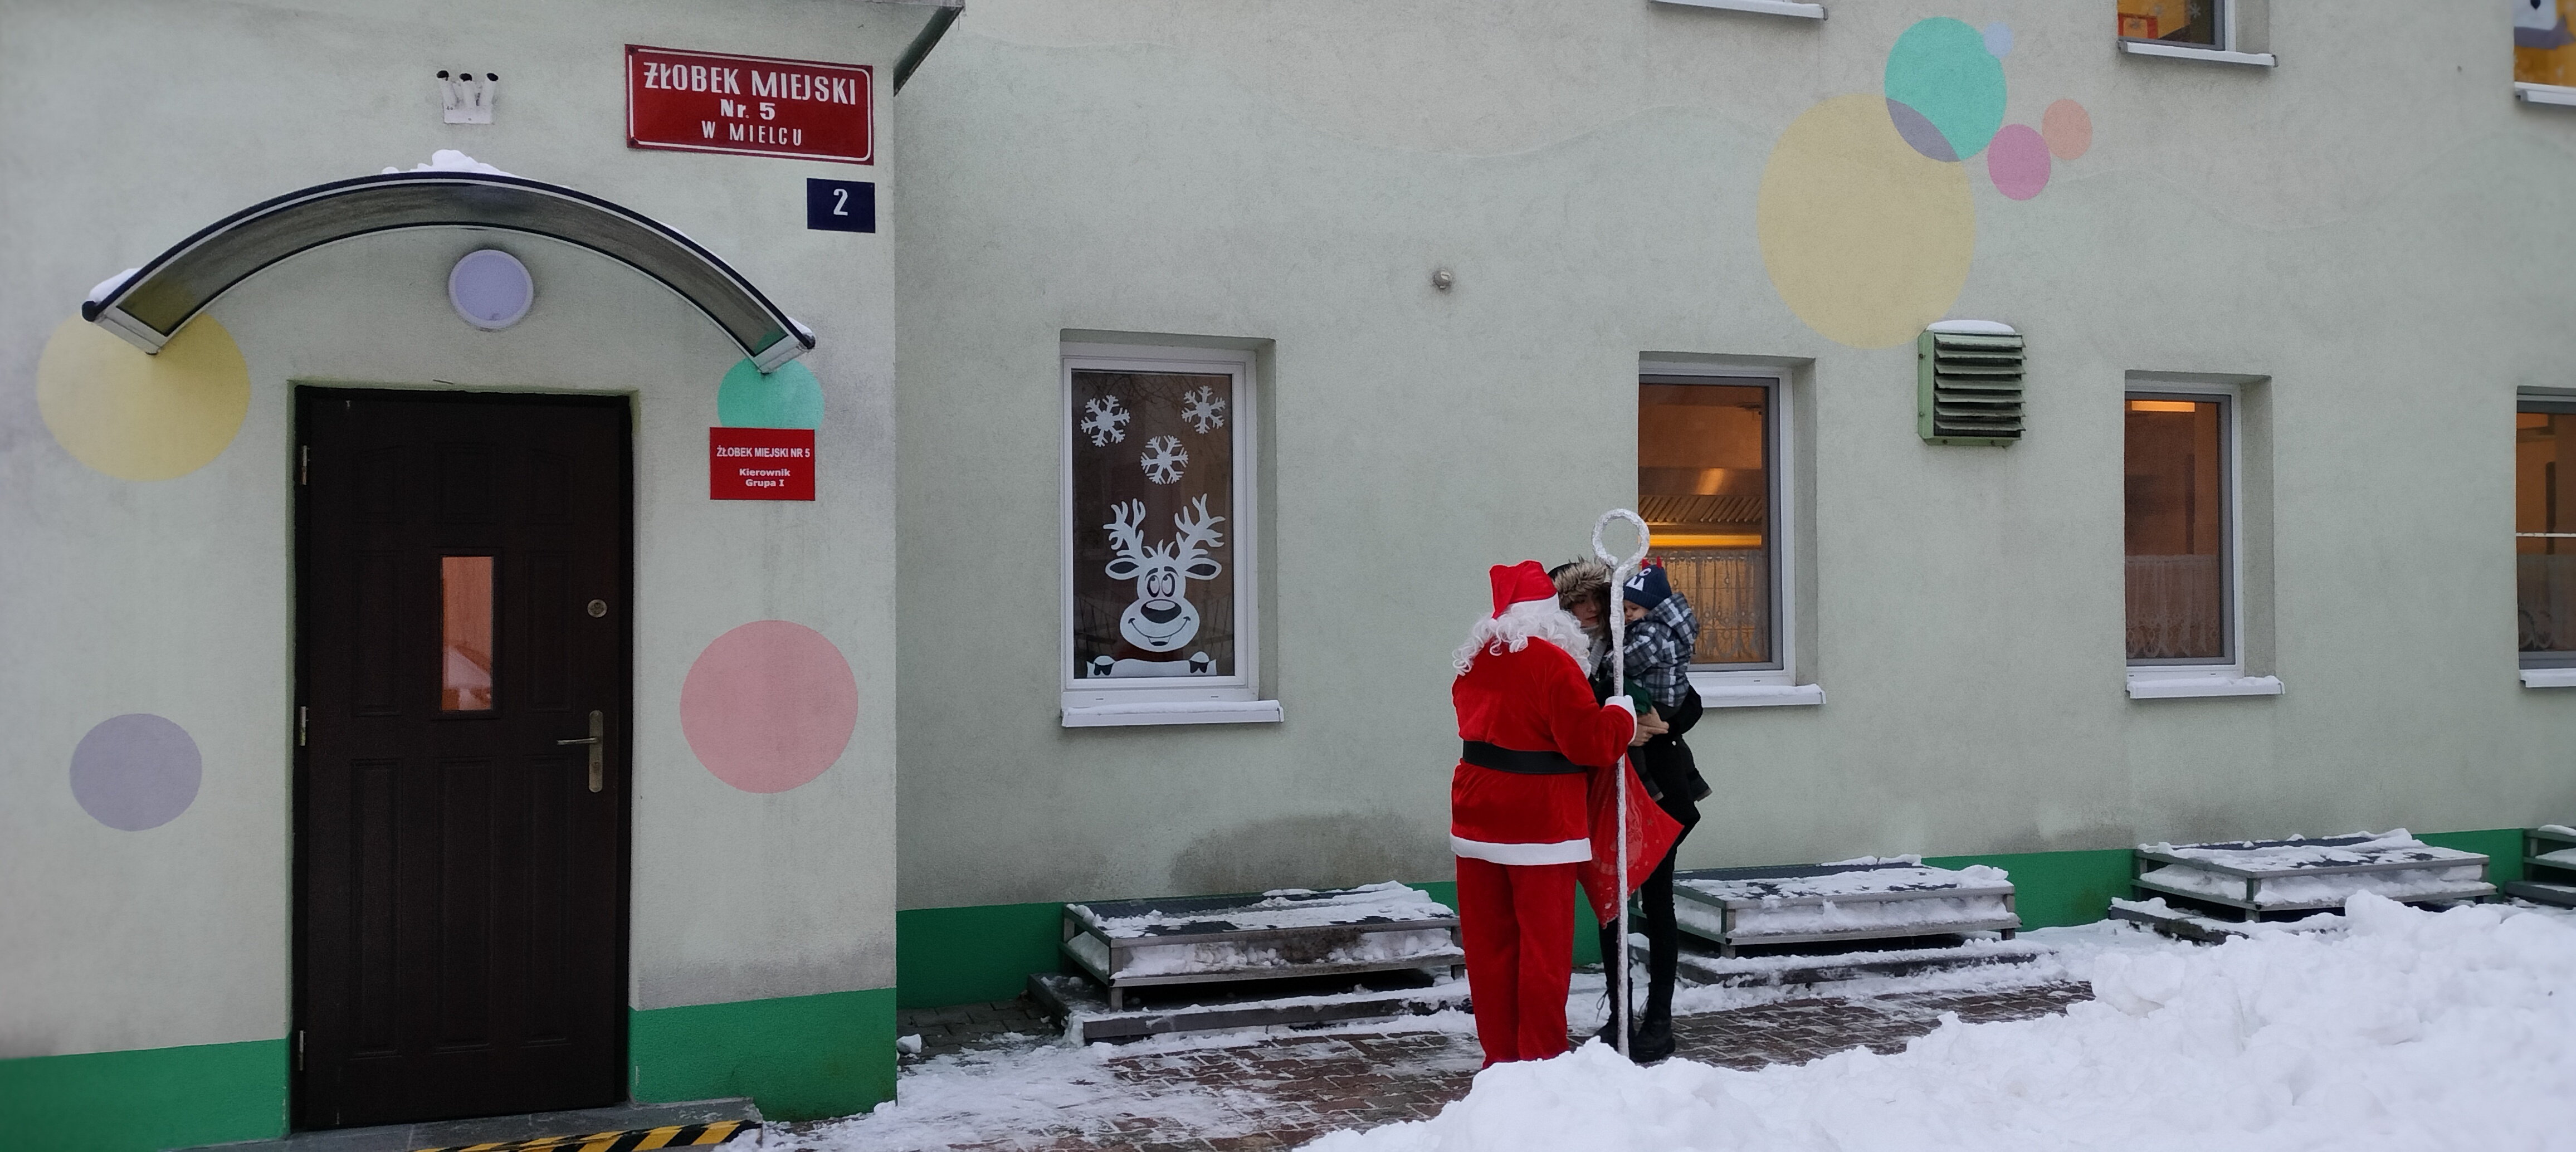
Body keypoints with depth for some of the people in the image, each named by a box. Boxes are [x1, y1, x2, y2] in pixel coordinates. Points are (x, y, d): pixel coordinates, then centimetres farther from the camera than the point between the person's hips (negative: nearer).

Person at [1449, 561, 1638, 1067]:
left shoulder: (1473, 662, 7)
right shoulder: (1553, 663, -15)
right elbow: (1590, 741, -15)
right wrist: (1622, 716, 3)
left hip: (1477, 819, 6)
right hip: (1540, 823, -6)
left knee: (1488, 942, 10)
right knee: (1544, 944, 3)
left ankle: (1499, 1054, 18)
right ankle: (1541, 1058, 8)